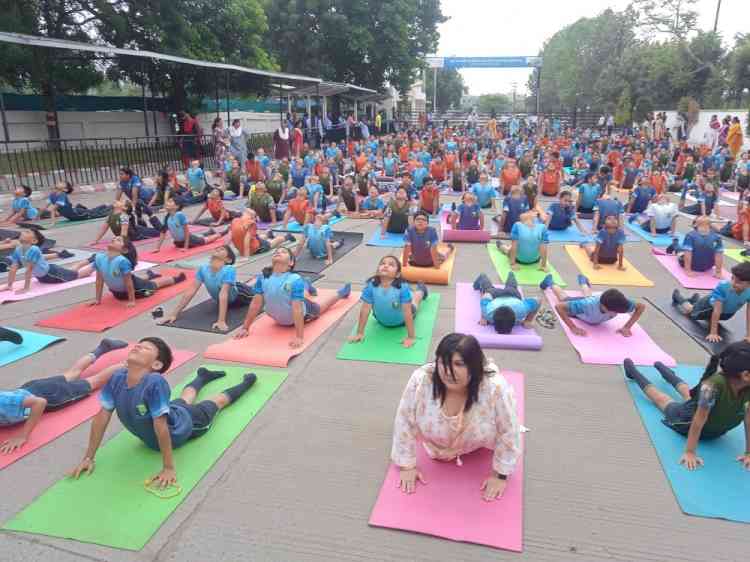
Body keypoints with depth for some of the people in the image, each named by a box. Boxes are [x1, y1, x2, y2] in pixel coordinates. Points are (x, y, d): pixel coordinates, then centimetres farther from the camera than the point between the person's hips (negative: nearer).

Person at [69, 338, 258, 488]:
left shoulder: (155, 382, -46)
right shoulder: (117, 377, -29)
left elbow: (160, 425, -42)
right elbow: (102, 415, -20)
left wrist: (169, 468, -35)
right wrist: (89, 457, -17)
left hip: (180, 427, -5)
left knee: (216, 402, 24)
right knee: (184, 399, 37)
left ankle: (245, 382, 53)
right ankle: (204, 376, 68)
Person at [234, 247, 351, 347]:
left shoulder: (295, 279, -37)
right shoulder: (263, 277, -25)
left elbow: (297, 309, -41)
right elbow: (255, 303, -20)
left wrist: (299, 337, -44)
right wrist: (245, 328, -19)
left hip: (302, 312, -3)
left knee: (319, 307, 28)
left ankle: (340, 293, 54)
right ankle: (307, 290, 67)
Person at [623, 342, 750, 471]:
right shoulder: (713, 385, -47)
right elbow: (698, 421, -41)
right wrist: (689, 452, -37)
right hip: (688, 421, -5)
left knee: (688, 394, 37)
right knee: (660, 398, 26)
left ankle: (662, 368, 66)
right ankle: (633, 370, 53)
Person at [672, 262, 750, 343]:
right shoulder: (722, 286, -43)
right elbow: (717, 311, -40)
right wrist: (713, 333, -38)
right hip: (710, 305, -4)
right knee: (691, 313, 25)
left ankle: (696, 299, 61)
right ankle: (677, 296, 50)